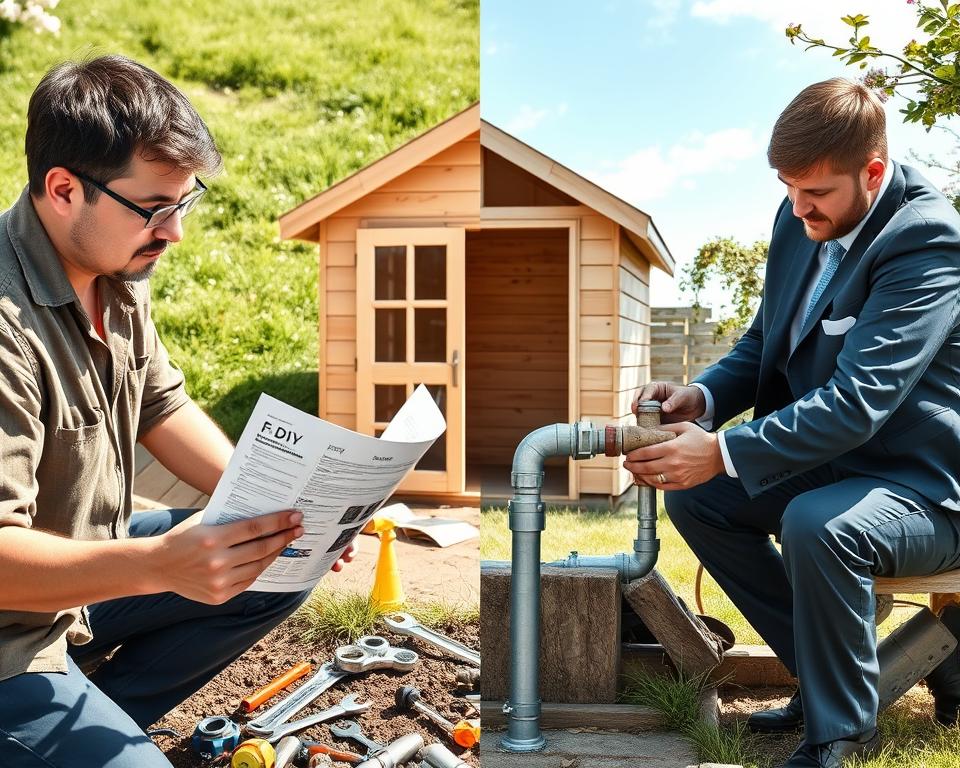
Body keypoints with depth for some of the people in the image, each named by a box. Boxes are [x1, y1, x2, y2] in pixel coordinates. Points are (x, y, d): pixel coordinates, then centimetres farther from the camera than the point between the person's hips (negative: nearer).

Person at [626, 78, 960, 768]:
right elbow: (765, 343, 11)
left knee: (816, 525, -35)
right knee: (694, 496, 1)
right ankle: (824, 672, 12)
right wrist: (702, 397, -9)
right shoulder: (801, 219, 0)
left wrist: (724, 452, -34)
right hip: (829, 459, 9)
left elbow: (857, 399, -32)